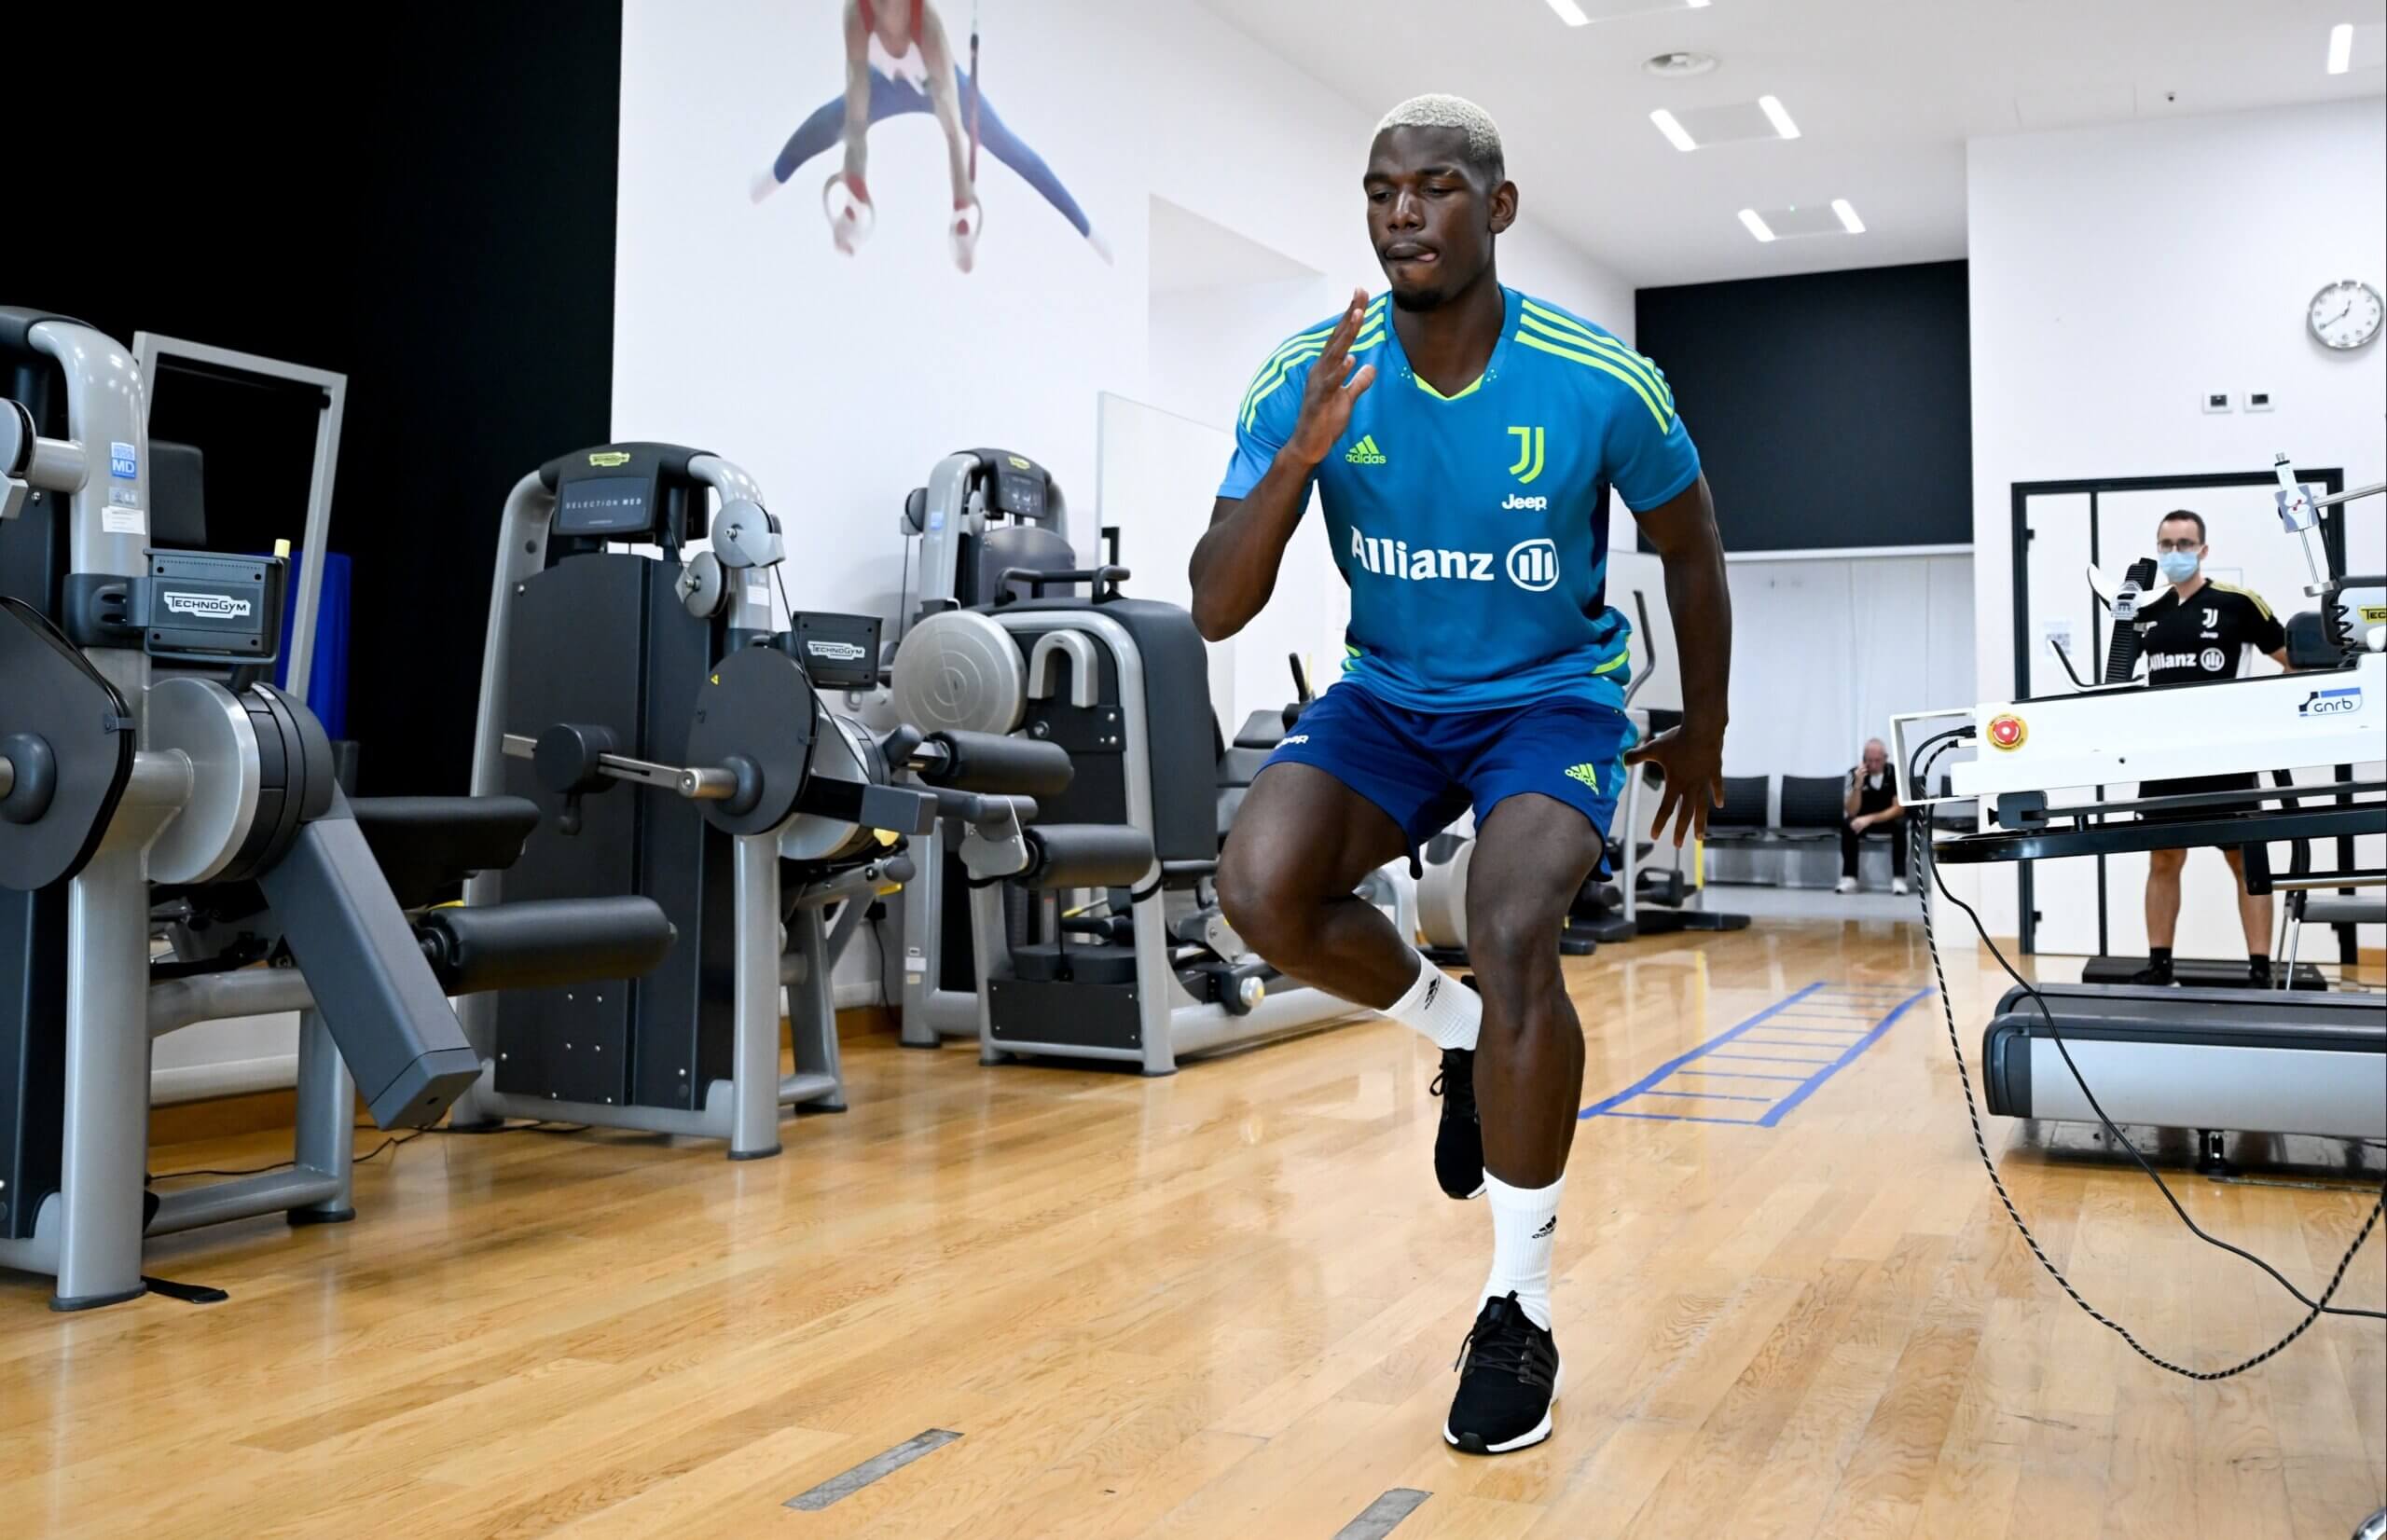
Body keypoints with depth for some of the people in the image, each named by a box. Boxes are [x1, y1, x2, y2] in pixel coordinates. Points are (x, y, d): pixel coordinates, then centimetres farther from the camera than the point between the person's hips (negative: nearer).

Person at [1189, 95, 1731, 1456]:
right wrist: (1299, 456, -31)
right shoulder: (1309, 379, -13)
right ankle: (1461, 1033, 8)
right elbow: (1217, 612, -16)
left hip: (1555, 694, -2)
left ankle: (1522, 1309, -8)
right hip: (1389, 694, 3)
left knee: (1514, 936, -29)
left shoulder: (1603, 384, -16)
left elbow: (1690, 545, 4)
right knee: (1261, 889, -25)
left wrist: (1705, 728, 13)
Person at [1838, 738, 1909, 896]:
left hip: (1889, 818, -1)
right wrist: (1858, 784, -35)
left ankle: (1899, 878, -29)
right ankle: (1849, 878, -26)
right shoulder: (1855, 774, -15)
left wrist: (1870, 819, -33)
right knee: (1847, 824, -31)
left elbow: (1899, 809, -21)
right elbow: (1851, 812, -20)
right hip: (1863, 819, 1)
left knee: (1900, 824, -34)